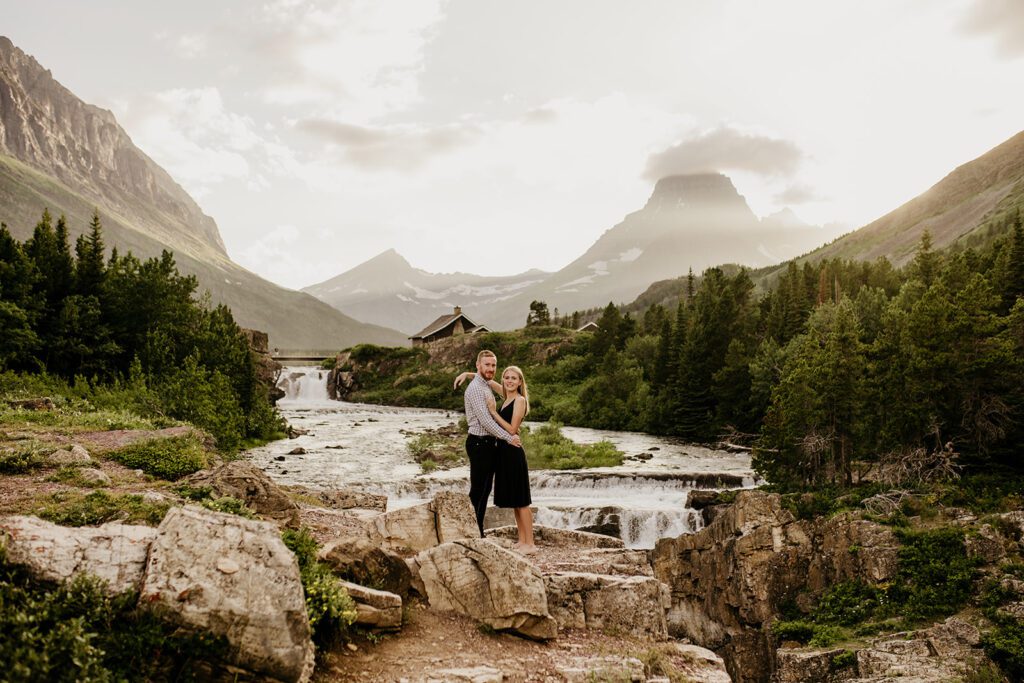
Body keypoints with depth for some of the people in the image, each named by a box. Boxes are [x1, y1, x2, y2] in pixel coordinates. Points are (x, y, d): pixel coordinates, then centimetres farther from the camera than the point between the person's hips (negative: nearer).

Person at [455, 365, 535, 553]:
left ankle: (530, 544, 1)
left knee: (520, 501, -4)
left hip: (513, 453, -9)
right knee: (513, 501, 13)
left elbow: (512, 429, -19)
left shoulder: (520, 400, -12)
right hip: (504, 452, 9)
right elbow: (487, 380, 24)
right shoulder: (507, 396, 11)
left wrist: (493, 412, -18)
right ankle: (522, 541, 20)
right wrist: (467, 374, 11)